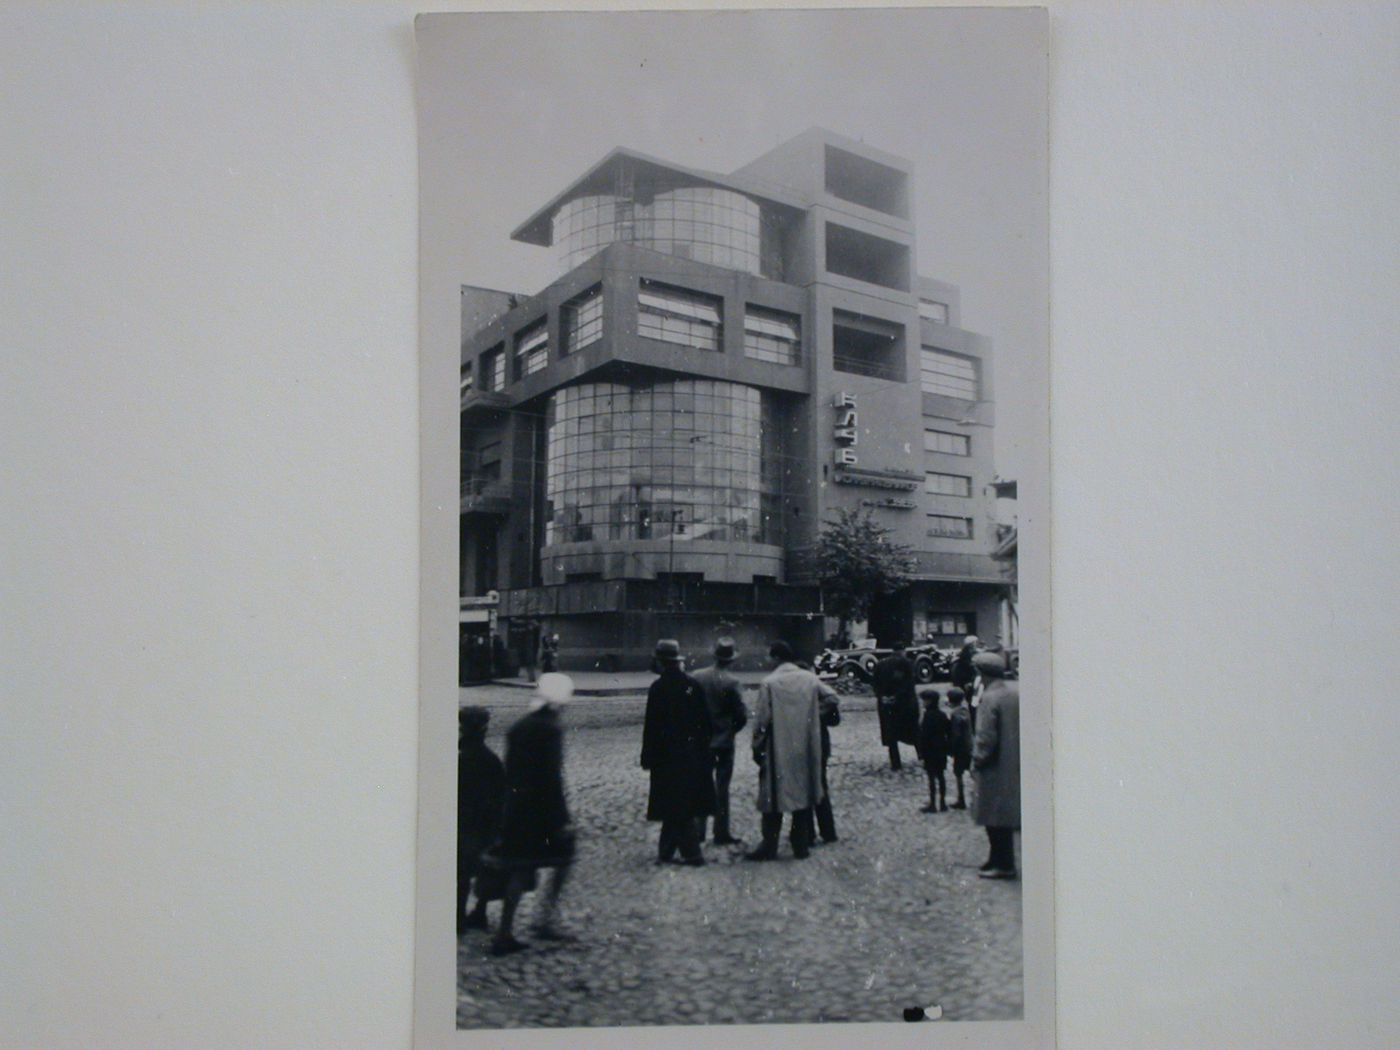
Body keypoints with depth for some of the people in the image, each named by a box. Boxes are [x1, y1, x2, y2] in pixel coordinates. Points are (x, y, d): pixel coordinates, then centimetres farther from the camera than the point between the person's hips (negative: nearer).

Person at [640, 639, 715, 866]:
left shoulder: (658, 688, -14)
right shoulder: (693, 685, 1)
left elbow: (652, 726, -13)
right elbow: (706, 721, 5)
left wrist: (647, 757, -6)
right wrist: (704, 748, 14)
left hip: (667, 756, -6)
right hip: (693, 754, 6)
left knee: (676, 807, 2)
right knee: (683, 806, 13)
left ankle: (693, 854, 2)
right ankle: (665, 853, 23)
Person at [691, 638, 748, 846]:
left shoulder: (697, 677, -5)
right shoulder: (731, 682, -15)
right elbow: (742, 716, -13)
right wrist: (732, 729, 7)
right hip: (724, 741, -3)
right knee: (722, 787, 4)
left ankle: (698, 830, 13)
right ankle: (721, 833, 7)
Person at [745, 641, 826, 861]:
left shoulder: (769, 683, -12)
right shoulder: (812, 680, -1)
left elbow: (761, 719, -10)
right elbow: (818, 713, 8)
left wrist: (757, 747, 1)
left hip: (778, 750, -3)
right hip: (805, 749, 4)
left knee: (774, 796, 5)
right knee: (802, 793, 13)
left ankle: (769, 846, 8)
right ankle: (801, 844, 16)